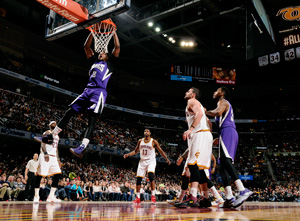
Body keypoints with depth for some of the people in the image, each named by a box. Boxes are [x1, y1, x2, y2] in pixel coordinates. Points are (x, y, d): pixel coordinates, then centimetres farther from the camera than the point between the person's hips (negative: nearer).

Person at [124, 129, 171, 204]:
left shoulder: (153, 141, -6)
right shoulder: (140, 141, 5)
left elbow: (160, 151, -1)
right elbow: (135, 151, 13)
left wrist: (167, 159, -9)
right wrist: (128, 154, -2)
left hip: (151, 161, -4)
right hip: (142, 161, 4)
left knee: (150, 175, -27)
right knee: (138, 179, 0)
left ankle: (153, 196, -19)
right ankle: (138, 198, 11)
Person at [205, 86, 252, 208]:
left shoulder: (223, 102, 4)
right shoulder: (226, 105, 34)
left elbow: (218, 112, -20)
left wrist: (205, 111, -3)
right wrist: (219, 139, 31)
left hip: (227, 132, -10)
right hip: (231, 134, 10)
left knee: (225, 160, -27)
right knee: (222, 166, 3)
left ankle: (243, 190, -40)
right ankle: (229, 198, -5)